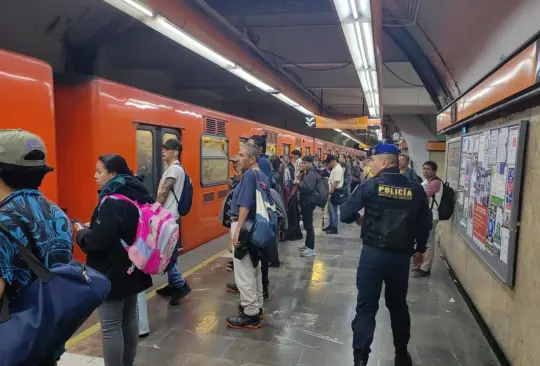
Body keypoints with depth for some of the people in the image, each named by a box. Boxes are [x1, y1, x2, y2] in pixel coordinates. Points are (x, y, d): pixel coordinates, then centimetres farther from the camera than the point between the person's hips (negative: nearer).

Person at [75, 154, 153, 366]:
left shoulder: (112, 203, -23)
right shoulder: (136, 196, 5)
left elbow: (98, 241, -25)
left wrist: (82, 232, -5)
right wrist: (93, 228, 13)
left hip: (112, 274, -9)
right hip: (131, 269, 9)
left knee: (111, 327, 3)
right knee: (130, 320, 19)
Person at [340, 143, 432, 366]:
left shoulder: (369, 186, -10)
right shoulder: (416, 190, 0)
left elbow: (345, 215, -8)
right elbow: (425, 224, 7)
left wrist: (359, 219, 15)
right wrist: (420, 249, 23)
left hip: (373, 253, -3)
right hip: (402, 256, 4)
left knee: (366, 307, 5)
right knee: (398, 305, 21)